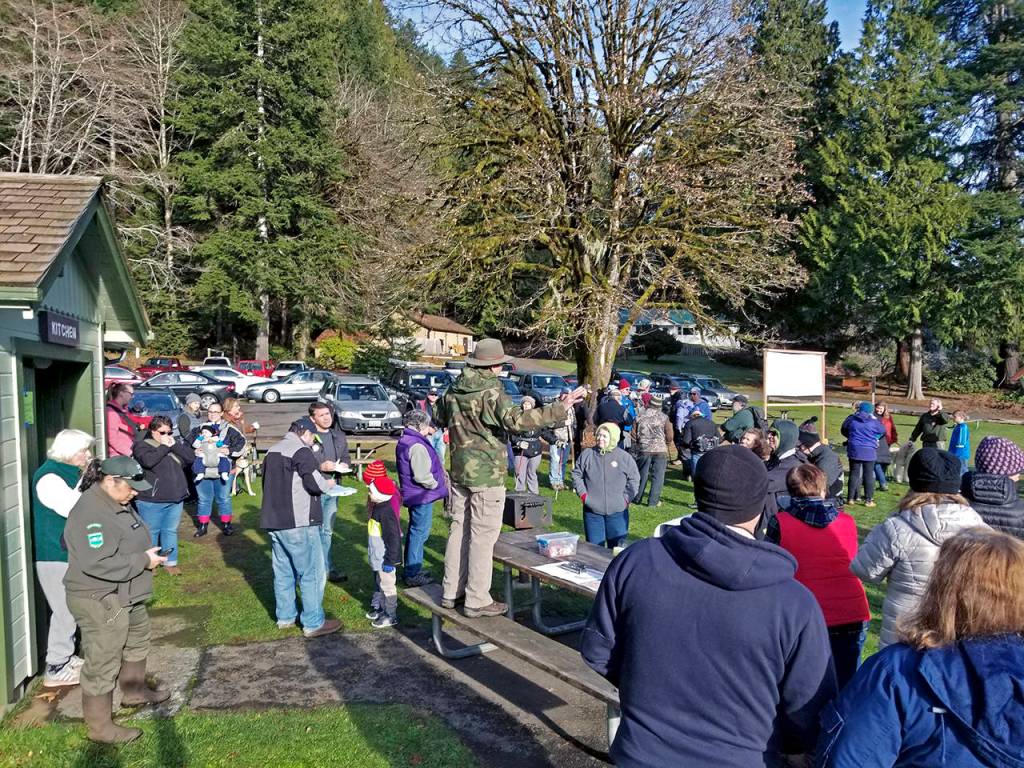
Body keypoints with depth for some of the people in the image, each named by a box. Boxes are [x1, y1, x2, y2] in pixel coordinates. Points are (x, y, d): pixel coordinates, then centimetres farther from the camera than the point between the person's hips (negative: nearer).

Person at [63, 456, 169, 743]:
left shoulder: (118, 503, 6)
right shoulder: (90, 512, -26)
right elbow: (98, 563, -33)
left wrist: (148, 552, 4)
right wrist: (143, 560, -24)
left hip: (126, 596, 11)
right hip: (99, 602, -11)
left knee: (137, 642, 27)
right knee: (103, 664, 1)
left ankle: (134, 691, 48)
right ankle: (100, 728, 14)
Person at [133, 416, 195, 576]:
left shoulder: (176, 443, 12)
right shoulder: (142, 445, -6)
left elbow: (190, 457, -1)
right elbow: (148, 461, -25)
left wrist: (174, 445, -11)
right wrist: (164, 447, -18)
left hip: (176, 499, 5)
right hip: (151, 500, -5)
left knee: (171, 531, 12)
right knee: (151, 532, 5)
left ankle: (170, 562, 23)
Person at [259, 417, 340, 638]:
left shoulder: (273, 450, 13)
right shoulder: (301, 451, -13)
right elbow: (314, 483, -19)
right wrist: (327, 483, 0)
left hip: (273, 520, 9)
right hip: (298, 523, -9)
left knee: (283, 571, 17)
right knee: (312, 572, 0)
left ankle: (285, 616, 27)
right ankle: (313, 623, 4)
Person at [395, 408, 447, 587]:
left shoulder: (404, 441, 10)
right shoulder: (417, 446, -23)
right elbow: (421, 475, -27)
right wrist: (438, 485, -12)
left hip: (411, 494, 10)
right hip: (422, 496, -10)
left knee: (414, 531, 20)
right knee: (420, 533, -2)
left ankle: (412, 568, 31)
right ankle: (413, 574, 3)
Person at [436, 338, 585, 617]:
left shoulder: (454, 390, 8)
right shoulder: (492, 392, -16)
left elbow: (441, 419, 22)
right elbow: (515, 420, -29)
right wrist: (559, 408, -30)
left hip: (459, 472, 8)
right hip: (486, 474, -8)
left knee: (459, 530, 16)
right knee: (483, 536, 0)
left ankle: (451, 591, 25)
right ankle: (477, 600, 5)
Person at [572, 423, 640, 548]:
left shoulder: (625, 457, -2)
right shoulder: (587, 454, 1)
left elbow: (634, 480, 5)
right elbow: (576, 474, 10)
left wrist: (626, 498, -2)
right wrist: (582, 493, 1)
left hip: (617, 511, -1)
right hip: (592, 510, 1)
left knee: (617, 548, 5)